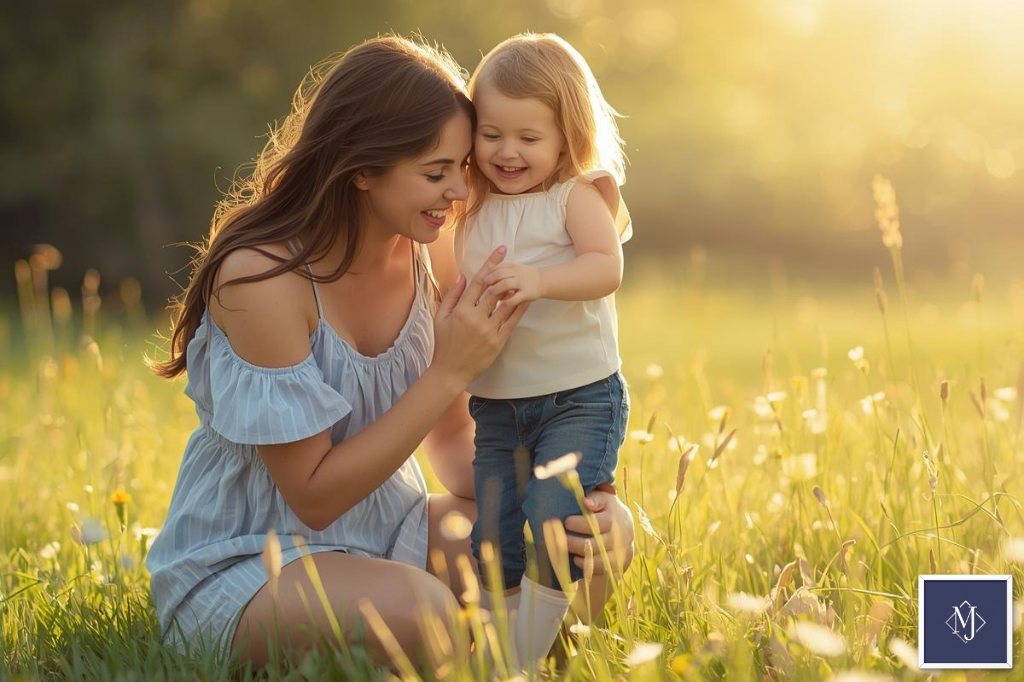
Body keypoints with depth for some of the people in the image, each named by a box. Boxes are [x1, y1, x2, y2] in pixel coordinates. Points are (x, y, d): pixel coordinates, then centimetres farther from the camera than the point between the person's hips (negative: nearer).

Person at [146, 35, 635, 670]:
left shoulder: (430, 247, -4)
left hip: (382, 528, 7)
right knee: (418, 608, -36)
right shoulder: (260, 276, -24)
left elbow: (453, 447, 4)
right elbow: (314, 496, -21)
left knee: (604, 531, -10)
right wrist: (450, 373, -26)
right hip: (242, 563, -6)